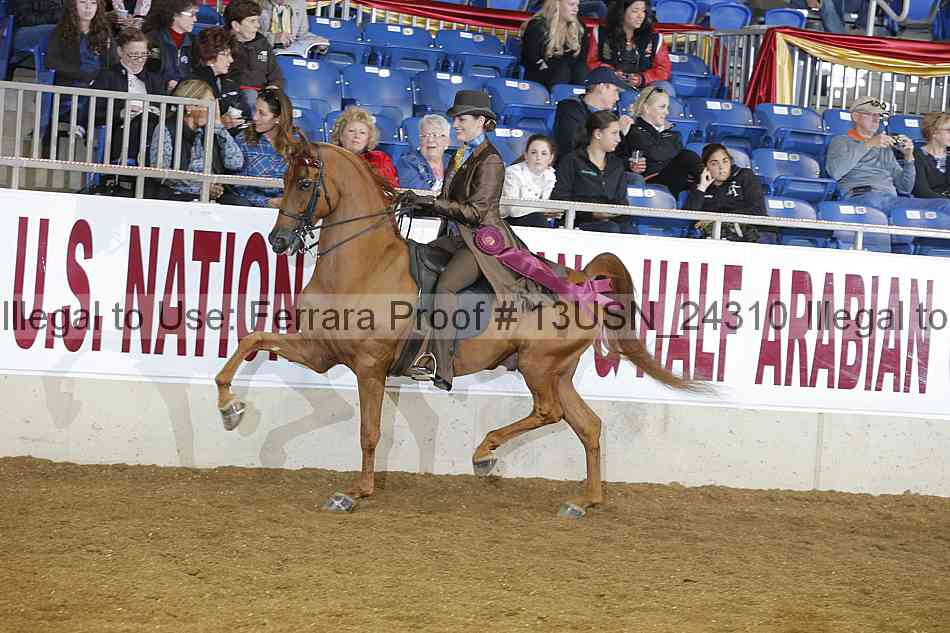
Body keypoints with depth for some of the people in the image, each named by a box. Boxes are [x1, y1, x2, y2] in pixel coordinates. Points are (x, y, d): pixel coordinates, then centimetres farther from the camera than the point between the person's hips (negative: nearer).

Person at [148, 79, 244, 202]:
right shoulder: (166, 129, 2)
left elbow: (236, 164, 5)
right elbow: (160, 171, -8)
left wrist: (217, 124, 6)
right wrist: (200, 186, -16)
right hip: (174, 197, -4)